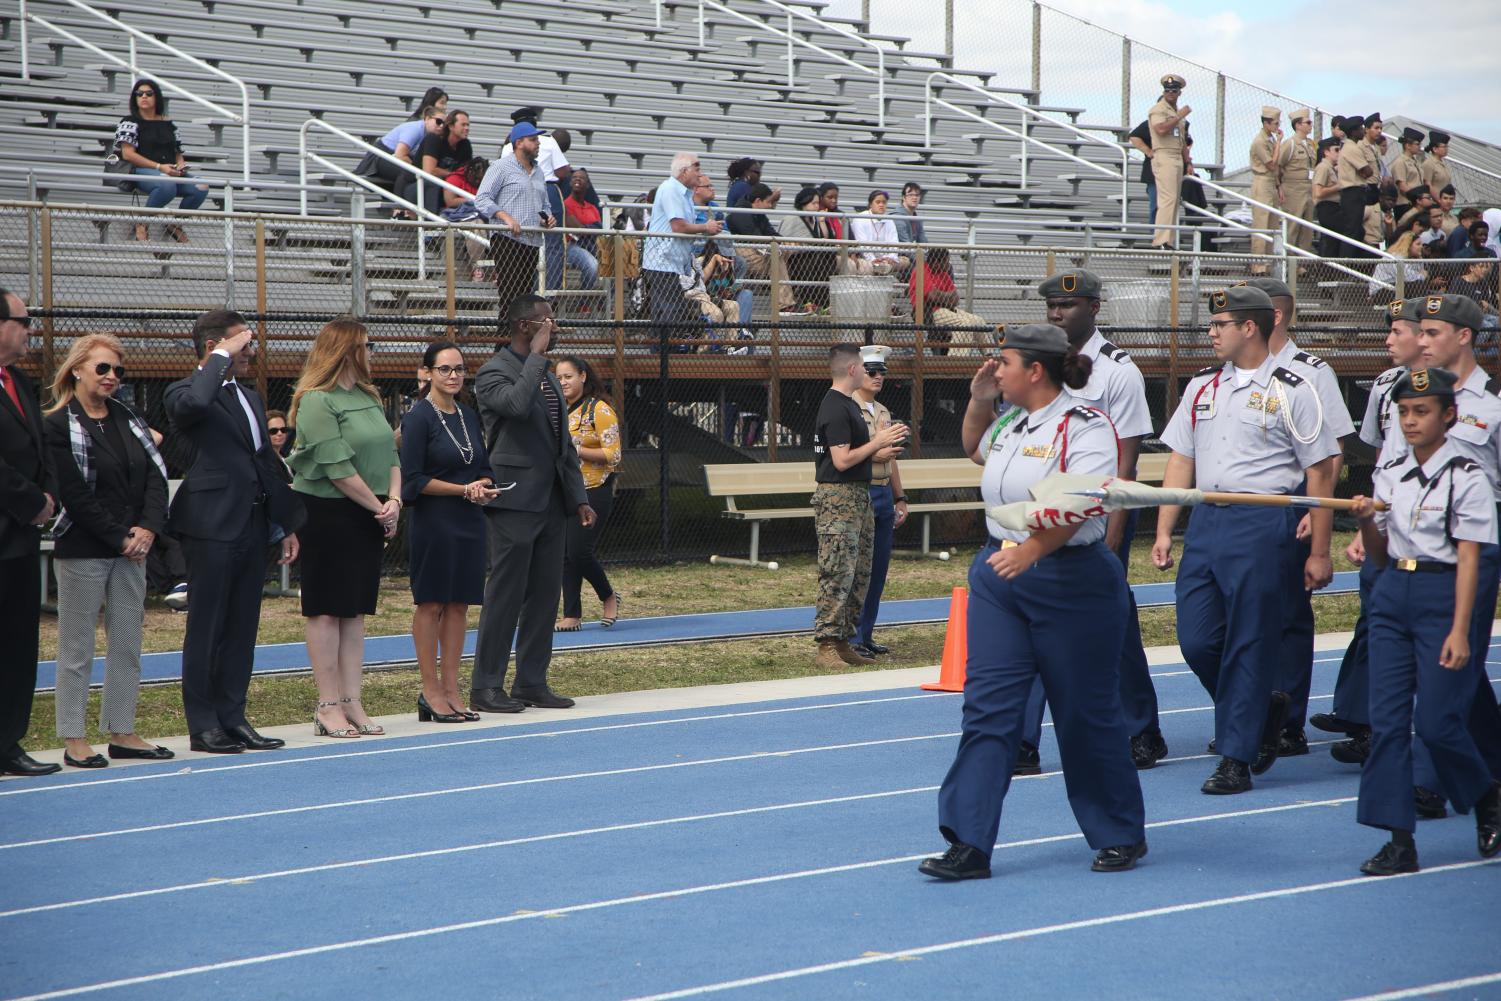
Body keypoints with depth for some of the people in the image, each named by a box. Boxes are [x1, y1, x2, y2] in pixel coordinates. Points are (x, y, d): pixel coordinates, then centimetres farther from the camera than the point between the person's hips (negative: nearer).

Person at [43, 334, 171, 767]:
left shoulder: (128, 419, 11)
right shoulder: (58, 426, -8)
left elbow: (157, 475, 6)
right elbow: (74, 495, -13)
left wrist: (148, 528, -9)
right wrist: (120, 539, -14)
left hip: (132, 548, 6)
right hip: (82, 550, -6)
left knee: (128, 644, 8)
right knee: (77, 647, 0)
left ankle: (121, 733, 15)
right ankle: (74, 740, 5)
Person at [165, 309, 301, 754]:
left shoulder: (250, 397, 19)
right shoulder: (187, 392, -6)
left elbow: (270, 463, 23)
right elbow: (194, 403, -33)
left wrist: (288, 523, 19)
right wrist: (222, 358, -19)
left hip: (253, 527, 8)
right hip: (213, 527, -8)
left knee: (242, 628, 10)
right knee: (207, 628, -1)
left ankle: (233, 718, 16)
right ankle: (203, 724, 4)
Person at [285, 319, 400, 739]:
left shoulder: (369, 398, 13)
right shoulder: (317, 402, -12)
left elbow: (391, 454, 12)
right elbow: (338, 470, -17)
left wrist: (394, 501, -5)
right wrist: (380, 508, -10)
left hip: (368, 517, 8)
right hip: (327, 514, -8)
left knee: (356, 611, 9)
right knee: (327, 610, -2)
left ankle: (353, 704, 12)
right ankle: (329, 707, 2)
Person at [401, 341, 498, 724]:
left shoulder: (469, 416, 12)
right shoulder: (418, 417, -8)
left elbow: (483, 469, 18)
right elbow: (413, 480, -12)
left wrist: (484, 488, -4)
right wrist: (464, 489, -14)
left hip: (468, 521, 7)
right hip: (432, 522, -6)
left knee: (459, 604, 7)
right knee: (430, 603, -1)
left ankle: (451, 689, 12)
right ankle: (431, 692, 3)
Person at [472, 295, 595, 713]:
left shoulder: (547, 377, 19)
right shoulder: (493, 373, -8)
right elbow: (518, 404, -31)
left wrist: (578, 497, 15)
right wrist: (536, 356, -20)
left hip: (551, 502, 8)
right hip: (515, 502, -8)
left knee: (545, 595, 8)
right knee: (505, 595, -5)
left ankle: (532, 683, 15)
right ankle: (486, 686, 1)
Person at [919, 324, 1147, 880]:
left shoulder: (1083, 427, -13)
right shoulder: (1010, 423, 11)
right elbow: (975, 450, 34)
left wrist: (1032, 549, -42)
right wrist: (978, 401, 16)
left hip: (1072, 581, -7)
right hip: (999, 573, 7)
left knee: (1085, 713, 4)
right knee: (987, 706, -1)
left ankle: (1121, 836, 22)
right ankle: (969, 844, -2)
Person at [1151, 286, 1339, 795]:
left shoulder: (1290, 390, -3)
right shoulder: (1201, 387, 13)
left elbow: (1320, 472, -3)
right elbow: (1180, 462, 15)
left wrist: (1319, 552, -5)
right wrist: (1164, 532, 8)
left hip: (1262, 523, -6)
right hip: (1205, 520, 6)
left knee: (1249, 643, -2)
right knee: (1196, 640, 3)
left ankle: (1236, 758, 6)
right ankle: (1263, 707, 28)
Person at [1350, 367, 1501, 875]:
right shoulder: (1389, 474, 10)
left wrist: (1459, 631, -17)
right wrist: (1366, 522, -6)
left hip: (1443, 594, -6)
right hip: (1392, 593, 6)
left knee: (1435, 721, -7)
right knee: (1386, 719, 0)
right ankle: (1399, 841, 4)